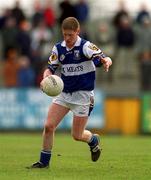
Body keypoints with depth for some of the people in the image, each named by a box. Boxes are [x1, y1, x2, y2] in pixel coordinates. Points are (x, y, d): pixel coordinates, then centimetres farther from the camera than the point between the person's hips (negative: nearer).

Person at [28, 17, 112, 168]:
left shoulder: (85, 46, -15)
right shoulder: (58, 48, 0)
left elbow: (103, 58, -25)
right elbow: (51, 68, 5)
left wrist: (106, 61, -51)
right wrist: (46, 78, -18)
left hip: (83, 94, -4)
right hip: (64, 93, 4)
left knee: (77, 135, -1)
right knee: (48, 126, -8)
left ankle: (93, 140, 34)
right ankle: (44, 161, 7)